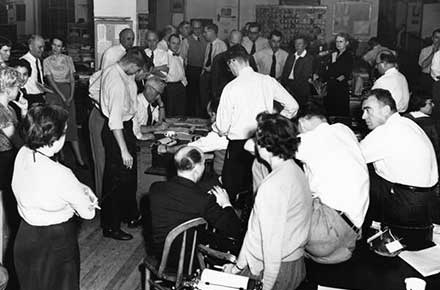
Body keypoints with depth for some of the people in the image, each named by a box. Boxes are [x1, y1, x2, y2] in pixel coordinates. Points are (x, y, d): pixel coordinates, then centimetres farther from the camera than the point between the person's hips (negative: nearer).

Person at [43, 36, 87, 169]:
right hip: (54, 93, -1)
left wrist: (71, 96, -8)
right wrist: (62, 97, -15)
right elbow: (51, 81, -7)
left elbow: (72, 80, 5)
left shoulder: (68, 59, 7)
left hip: (68, 92, 1)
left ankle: (79, 159, -2)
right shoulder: (47, 61, 1)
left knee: (71, 123, -1)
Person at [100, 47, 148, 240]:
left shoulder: (110, 71, 1)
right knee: (117, 179, 2)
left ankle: (130, 215, 39)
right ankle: (110, 227, 16)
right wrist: (124, 151, -28)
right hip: (117, 131, -10)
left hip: (124, 127, 10)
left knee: (129, 175, 22)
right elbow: (115, 122, -29)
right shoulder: (118, 83, -28)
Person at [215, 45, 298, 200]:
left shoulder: (231, 88, -13)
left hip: (239, 146, -5)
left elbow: (222, 128, -11)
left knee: (231, 191, 9)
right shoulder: (268, 81, -2)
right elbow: (292, 106, 3)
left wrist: (216, 126, 11)